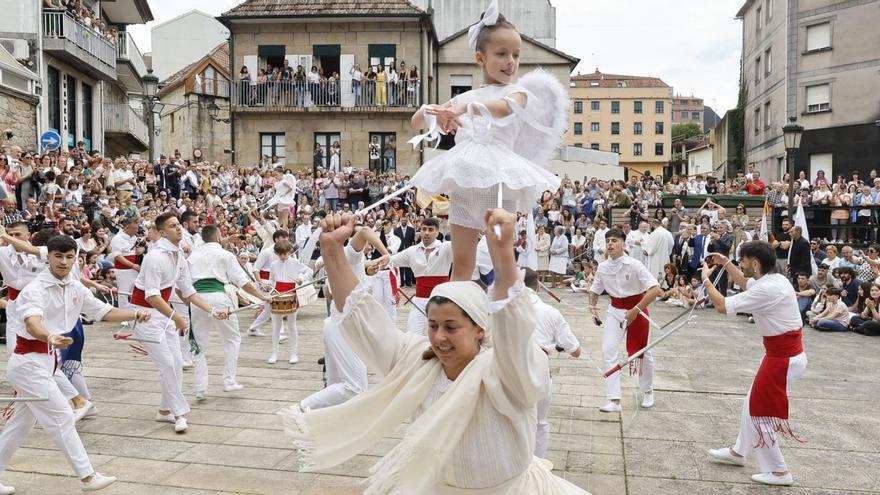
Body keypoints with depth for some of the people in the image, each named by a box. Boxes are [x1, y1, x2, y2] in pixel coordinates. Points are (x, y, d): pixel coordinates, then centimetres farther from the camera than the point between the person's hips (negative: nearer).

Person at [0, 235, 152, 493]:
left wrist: (136, 314, -4)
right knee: (62, 416, -6)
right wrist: (50, 338, -60)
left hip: (46, 360, 8)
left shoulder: (75, 288, 4)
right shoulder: (36, 289, -20)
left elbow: (104, 312, 9)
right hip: (29, 362, -8)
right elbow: (32, 322, -39)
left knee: (21, 424, 16)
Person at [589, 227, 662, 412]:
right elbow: (595, 290, 10)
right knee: (607, 352, -8)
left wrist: (636, 310, -30)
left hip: (637, 311, -3)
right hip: (615, 311, 4)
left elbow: (655, 290, -26)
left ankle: (647, 391, 41)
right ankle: (614, 401, -2)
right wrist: (592, 305, -10)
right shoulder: (602, 267, -5)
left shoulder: (634, 265, -20)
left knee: (641, 352, 12)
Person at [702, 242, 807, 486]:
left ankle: (778, 471, 15)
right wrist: (726, 263, 17)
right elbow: (746, 283, 26)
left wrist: (706, 279, -9)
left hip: (783, 358, -10)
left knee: (760, 410, 3)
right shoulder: (775, 279, 3)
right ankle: (739, 452, 38)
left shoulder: (767, 290, -27)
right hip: (786, 353, 10)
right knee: (753, 403, 21)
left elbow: (722, 306, -22)